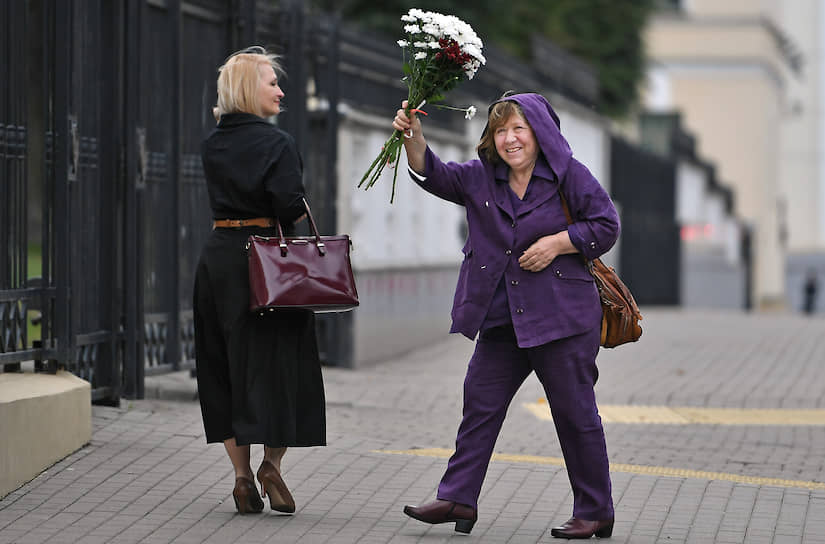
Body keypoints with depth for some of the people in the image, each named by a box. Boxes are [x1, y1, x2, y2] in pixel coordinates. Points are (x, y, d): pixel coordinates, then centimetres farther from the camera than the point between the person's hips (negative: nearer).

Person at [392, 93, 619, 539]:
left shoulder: (569, 175, -4)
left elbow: (606, 226, -2)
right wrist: (413, 137, -16)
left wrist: (557, 242, -14)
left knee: (574, 411, -1)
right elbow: (433, 175, 1)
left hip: (562, 316, -5)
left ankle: (595, 513, 8)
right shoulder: (480, 178, 9)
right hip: (502, 318, 5)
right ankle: (458, 498, 8)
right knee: (480, 401, 4)